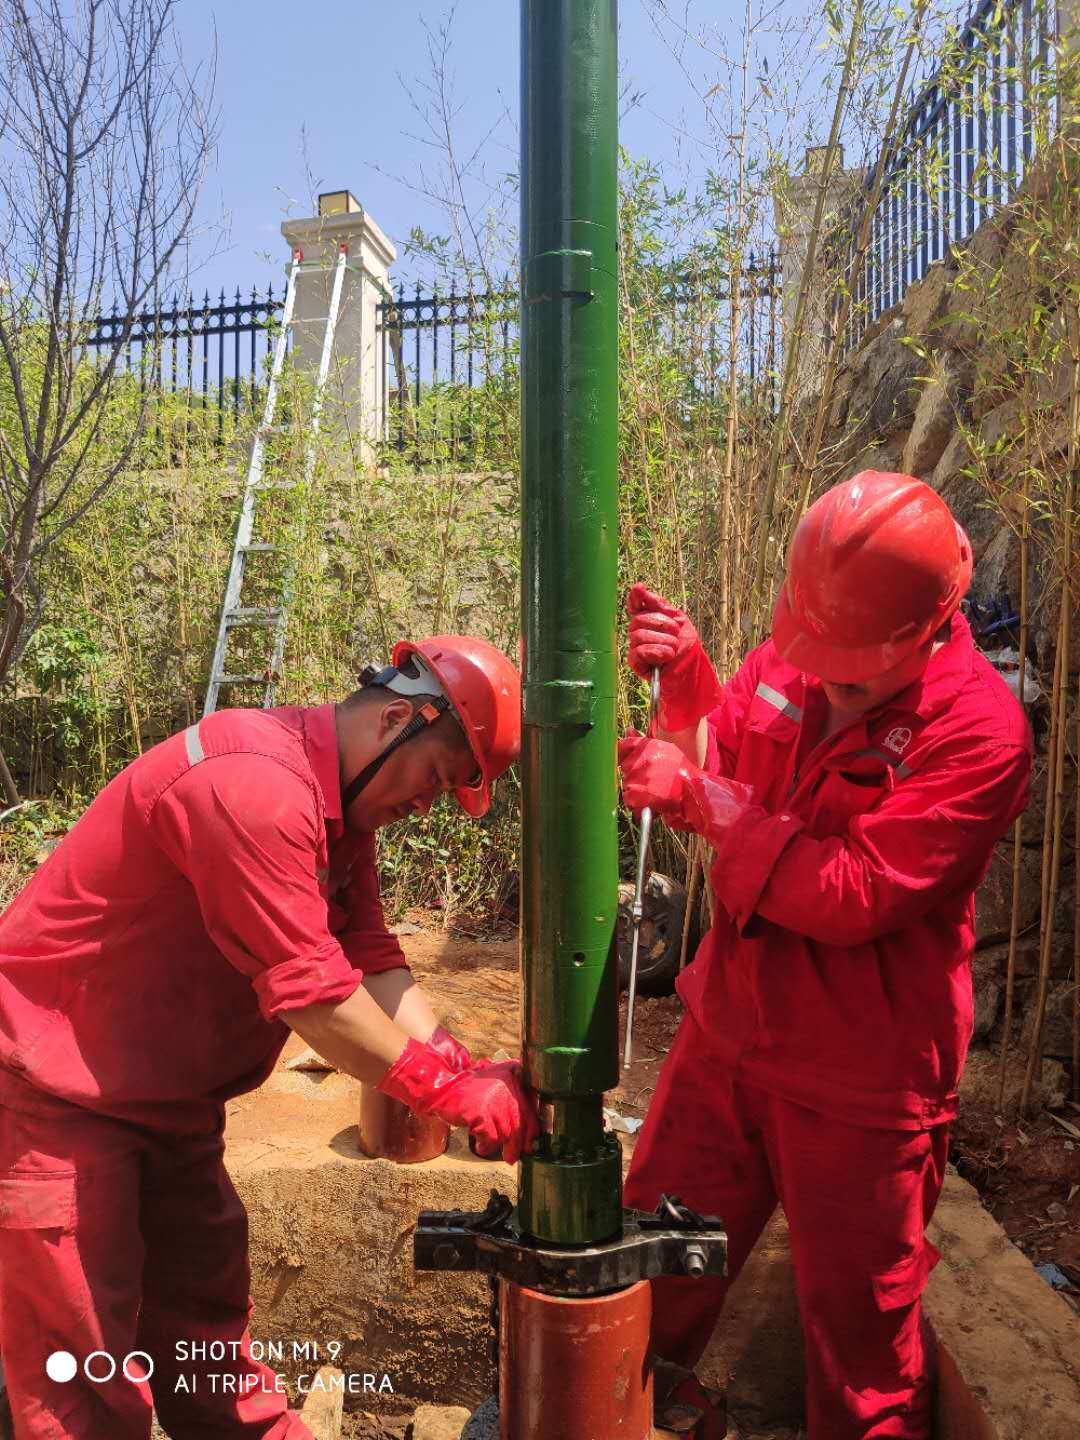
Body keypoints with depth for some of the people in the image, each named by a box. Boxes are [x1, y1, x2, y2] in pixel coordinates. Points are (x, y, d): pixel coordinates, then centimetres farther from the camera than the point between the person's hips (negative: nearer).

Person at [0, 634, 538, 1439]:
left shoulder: (342, 807, 2)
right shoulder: (256, 784, -30)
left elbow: (371, 962, -3)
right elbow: (310, 993, -30)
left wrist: (471, 1072, -13)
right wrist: (453, 1092, -21)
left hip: (169, 1095, 9)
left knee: (205, 1308, 20)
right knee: (84, 1354, 6)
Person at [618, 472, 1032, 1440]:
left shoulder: (978, 730, -20)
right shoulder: (789, 657, -4)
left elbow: (853, 897, -26)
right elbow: (724, 770, 10)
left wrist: (705, 801, -26)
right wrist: (687, 680, -8)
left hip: (858, 1086, -5)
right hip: (728, 1035, 6)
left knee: (858, 1329, 18)